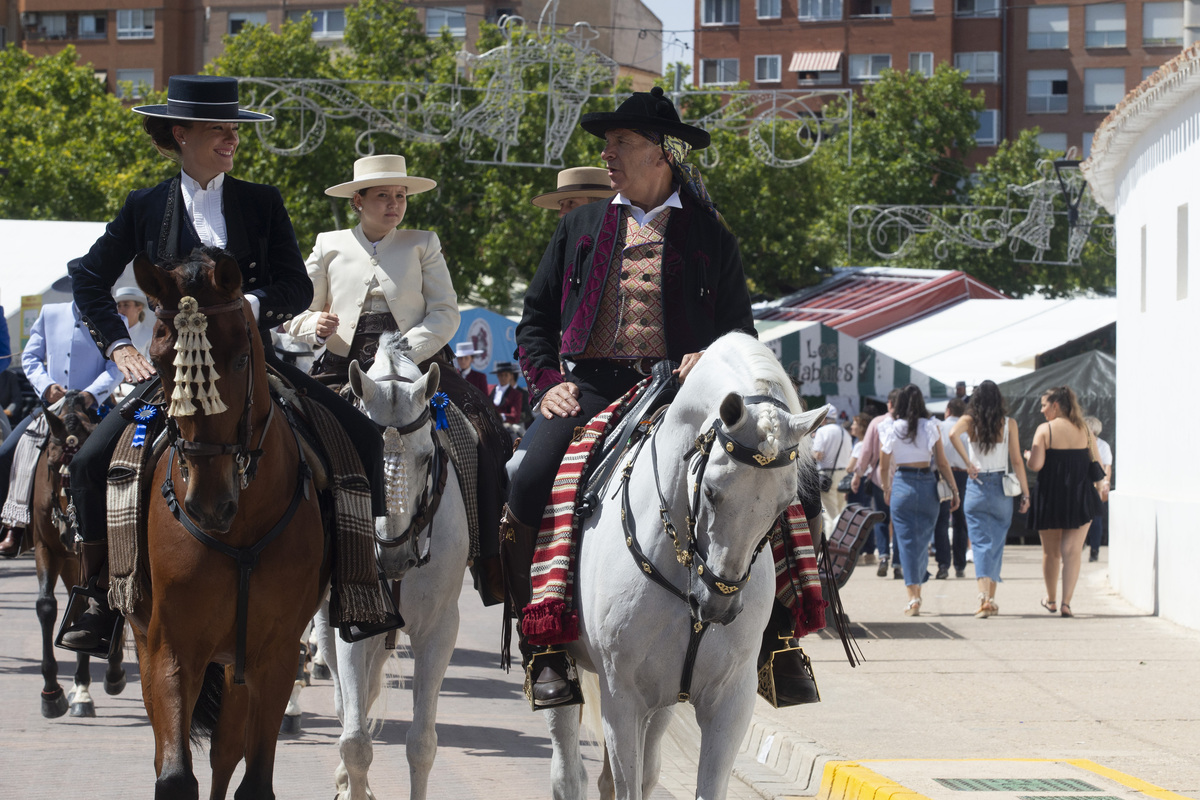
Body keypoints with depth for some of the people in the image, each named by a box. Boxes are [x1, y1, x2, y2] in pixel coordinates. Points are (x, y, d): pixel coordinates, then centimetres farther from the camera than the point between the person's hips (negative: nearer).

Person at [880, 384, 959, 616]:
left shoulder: (892, 430, -1)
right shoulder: (931, 428, -1)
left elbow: (884, 467, 6)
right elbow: (942, 463, -1)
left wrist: (886, 490, 22)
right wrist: (953, 489, 7)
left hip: (902, 485, -1)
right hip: (927, 484, 1)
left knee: (907, 540, -1)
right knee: (923, 540, 14)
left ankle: (913, 597, -12)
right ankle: (917, 594, 21)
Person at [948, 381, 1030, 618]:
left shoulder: (970, 420, -2)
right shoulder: (1009, 423, -1)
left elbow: (953, 434, -24)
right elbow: (1016, 461, -2)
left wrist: (968, 463, -16)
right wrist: (1025, 493, 3)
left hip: (976, 488, -1)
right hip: (1001, 488, 1)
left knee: (982, 544, -1)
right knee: (996, 544, 12)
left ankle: (984, 595, -20)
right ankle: (991, 599, 16)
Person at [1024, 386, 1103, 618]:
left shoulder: (1045, 430, -8)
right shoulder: (1084, 431, 3)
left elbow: (1035, 465, -15)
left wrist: (1028, 455, 6)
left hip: (1051, 497, -2)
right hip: (1081, 498, 2)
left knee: (1051, 552, 14)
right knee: (1072, 552, -1)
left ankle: (1050, 599, 28)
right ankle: (1066, 603, -11)